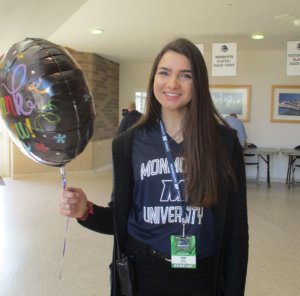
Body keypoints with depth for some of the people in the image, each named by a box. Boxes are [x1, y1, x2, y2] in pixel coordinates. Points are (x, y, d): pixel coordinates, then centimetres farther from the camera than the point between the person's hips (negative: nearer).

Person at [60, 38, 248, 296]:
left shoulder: (225, 142, -9)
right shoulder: (129, 144, -4)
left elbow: (236, 226, -5)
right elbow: (119, 219, 1)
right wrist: (87, 212, -18)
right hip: (141, 274, 1)